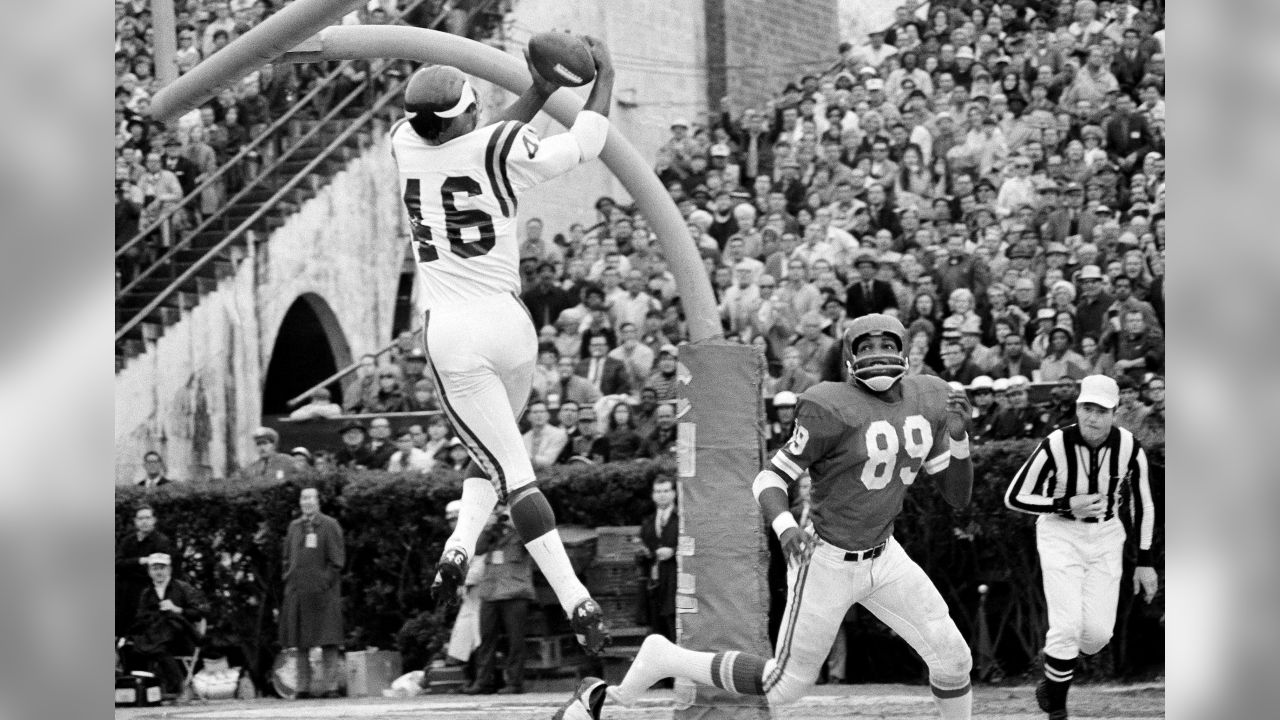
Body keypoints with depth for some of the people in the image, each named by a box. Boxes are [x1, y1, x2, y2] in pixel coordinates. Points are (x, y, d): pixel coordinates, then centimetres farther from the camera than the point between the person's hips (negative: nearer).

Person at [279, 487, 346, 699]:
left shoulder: (330, 526, 0)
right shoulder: (294, 527, 14)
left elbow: (337, 560, -3)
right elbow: (286, 558, 20)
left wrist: (324, 582, -11)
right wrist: (289, 580, 6)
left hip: (322, 592, -4)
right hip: (298, 592, 4)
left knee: (328, 641, -6)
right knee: (301, 643, 4)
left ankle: (329, 686, -6)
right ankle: (303, 687, 8)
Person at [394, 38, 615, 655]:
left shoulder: (404, 145, 0)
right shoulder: (500, 150, -9)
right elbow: (582, 146, 3)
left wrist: (539, 92, 22)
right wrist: (605, 77, 17)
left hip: (450, 331, 0)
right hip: (507, 322, 0)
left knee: (510, 467, -2)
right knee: (497, 449, 24)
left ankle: (575, 600, -13)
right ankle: (461, 545, 1)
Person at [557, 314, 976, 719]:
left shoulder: (929, 401, 0)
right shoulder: (835, 411, -20)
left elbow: (958, 497, 4)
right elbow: (770, 480, -15)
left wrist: (958, 435, -13)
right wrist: (786, 528, -35)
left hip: (882, 558, 6)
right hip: (828, 563, -6)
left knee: (953, 659, -1)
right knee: (785, 685, -1)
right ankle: (659, 662, 12)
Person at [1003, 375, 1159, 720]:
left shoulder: (1130, 448, -14)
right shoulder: (1055, 446, -22)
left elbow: (1143, 503, 1)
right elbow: (1014, 498, -13)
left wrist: (1145, 561, 2)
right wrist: (1067, 506, -25)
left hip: (1105, 537, 3)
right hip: (1060, 536, -3)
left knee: (1097, 633, -5)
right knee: (1067, 625, -15)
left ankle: (1057, 666, 29)